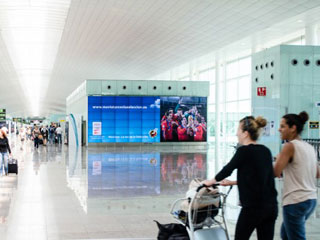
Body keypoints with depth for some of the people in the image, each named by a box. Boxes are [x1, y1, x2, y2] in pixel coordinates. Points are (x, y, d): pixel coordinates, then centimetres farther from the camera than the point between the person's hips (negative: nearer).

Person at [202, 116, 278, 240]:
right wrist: (233, 182, 30)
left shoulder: (244, 151, -11)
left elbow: (228, 168, -1)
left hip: (253, 207, -6)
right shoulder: (265, 151, 11)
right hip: (271, 206, 6)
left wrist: (211, 181, 16)